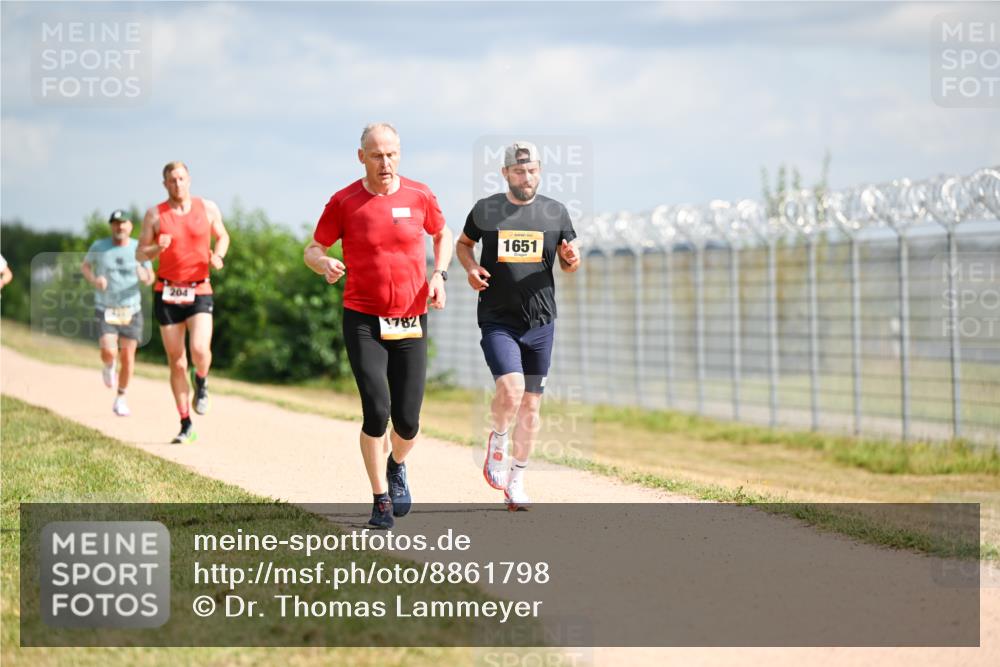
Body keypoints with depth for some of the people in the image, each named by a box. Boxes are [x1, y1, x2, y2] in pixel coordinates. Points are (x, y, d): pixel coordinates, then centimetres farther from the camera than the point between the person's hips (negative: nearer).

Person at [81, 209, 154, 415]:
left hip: (131, 311, 1)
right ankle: (109, 367, 18)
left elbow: (149, 279, 10)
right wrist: (94, 280, -7)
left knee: (127, 357, 1)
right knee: (108, 352, -19)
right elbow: (85, 266, 15)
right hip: (105, 310, -1)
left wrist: (144, 274, -15)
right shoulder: (99, 247, -2)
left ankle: (121, 399, 19)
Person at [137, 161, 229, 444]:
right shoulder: (155, 214, 1)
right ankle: (186, 426, 11)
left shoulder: (208, 208, 4)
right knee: (177, 363, 2)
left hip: (199, 292, 0)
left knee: (200, 350, -23)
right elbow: (140, 254, 3)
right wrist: (157, 248, -18)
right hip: (167, 294, 1)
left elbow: (222, 236, 19)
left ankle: (201, 382, 13)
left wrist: (218, 256, -2)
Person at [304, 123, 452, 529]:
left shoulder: (419, 196, 2)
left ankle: (396, 466, 36)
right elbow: (313, 250, 5)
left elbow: (442, 235, 19)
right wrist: (325, 263, -19)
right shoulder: (344, 202, -3)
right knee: (377, 411, -15)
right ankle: (381, 500, 1)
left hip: (411, 323, 2)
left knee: (407, 421, 1)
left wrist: (439, 275, 2)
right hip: (363, 320, -2)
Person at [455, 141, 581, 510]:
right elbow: (463, 243, 17)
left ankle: (516, 481, 19)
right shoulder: (485, 210, 0)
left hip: (540, 323, 3)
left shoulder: (555, 212, 5)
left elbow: (568, 263, 14)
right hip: (497, 321, -2)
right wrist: (471, 267, -3)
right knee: (510, 390, -21)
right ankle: (497, 440, 10)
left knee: (531, 405, 6)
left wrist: (571, 259, -10)